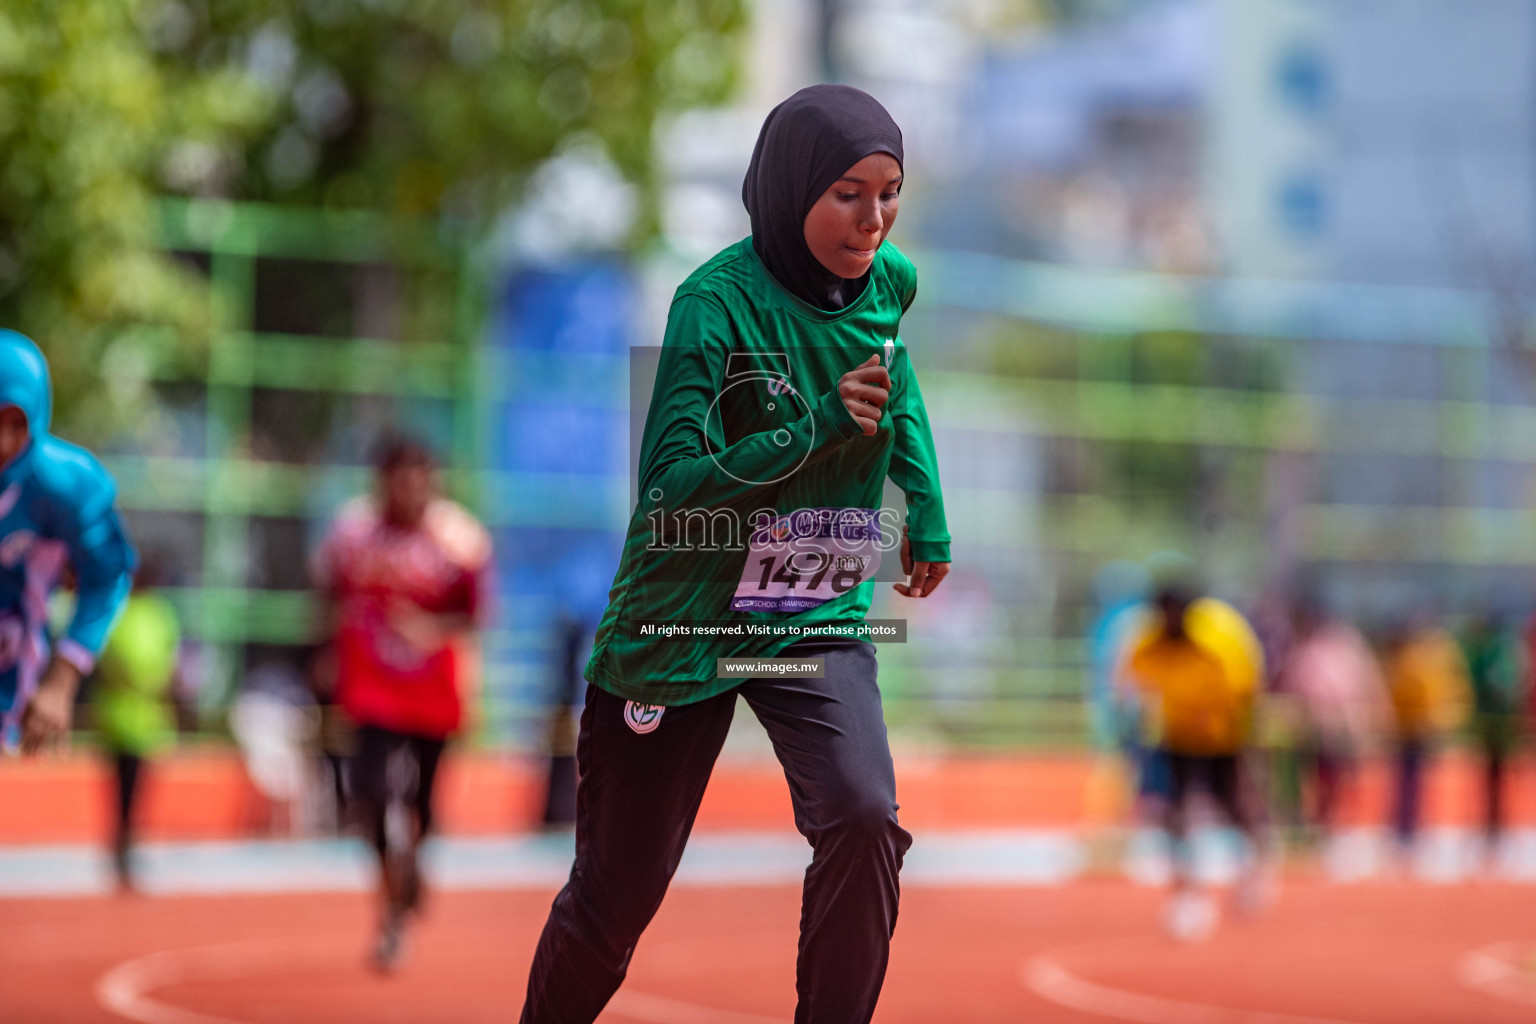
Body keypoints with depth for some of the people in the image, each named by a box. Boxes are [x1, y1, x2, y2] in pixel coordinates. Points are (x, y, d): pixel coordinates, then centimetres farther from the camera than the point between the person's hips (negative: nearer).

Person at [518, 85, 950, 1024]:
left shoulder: (887, 281, -4)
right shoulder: (718, 303, -20)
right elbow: (671, 482, -24)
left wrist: (925, 507, 22)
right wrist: (818, 431, -32)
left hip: (819, 621, 4)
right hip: (683, 626, -3)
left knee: (864, 816, -24)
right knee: (618, 893, 6)